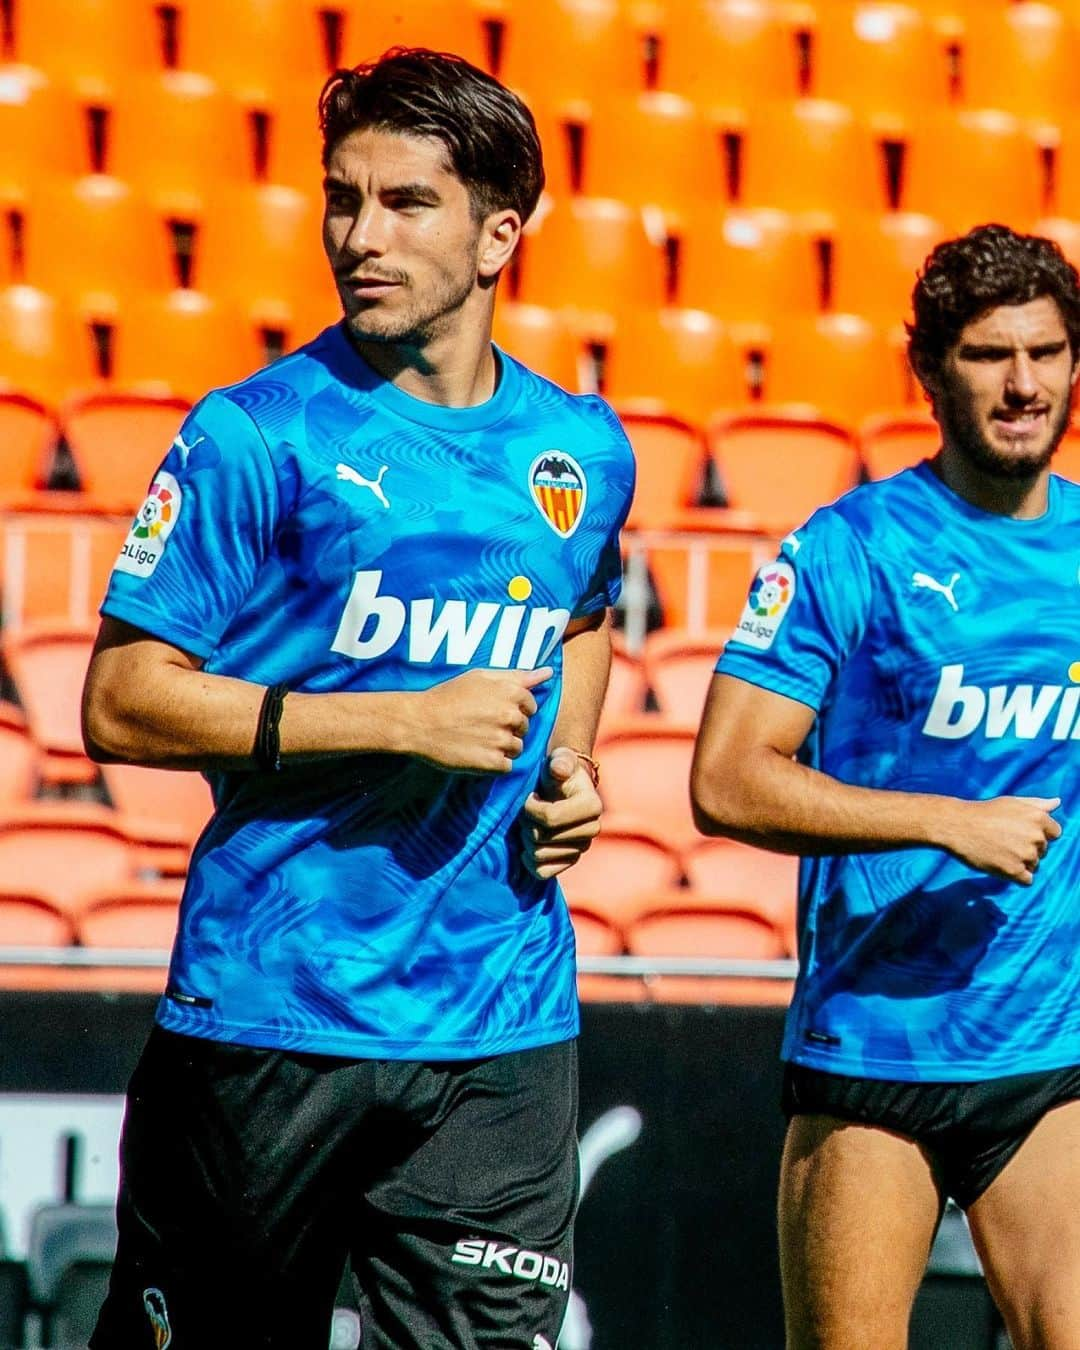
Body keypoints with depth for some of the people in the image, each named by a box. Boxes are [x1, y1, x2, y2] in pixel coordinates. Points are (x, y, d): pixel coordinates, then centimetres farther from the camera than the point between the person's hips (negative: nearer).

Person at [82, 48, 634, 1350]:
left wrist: (569, 768, 10)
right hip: (267, 1014, -3)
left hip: (504, 1033, 3)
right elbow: (121, 705, -10)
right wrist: (408, 721, -15)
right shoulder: (256, 437, -6)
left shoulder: (586, 452, 9)